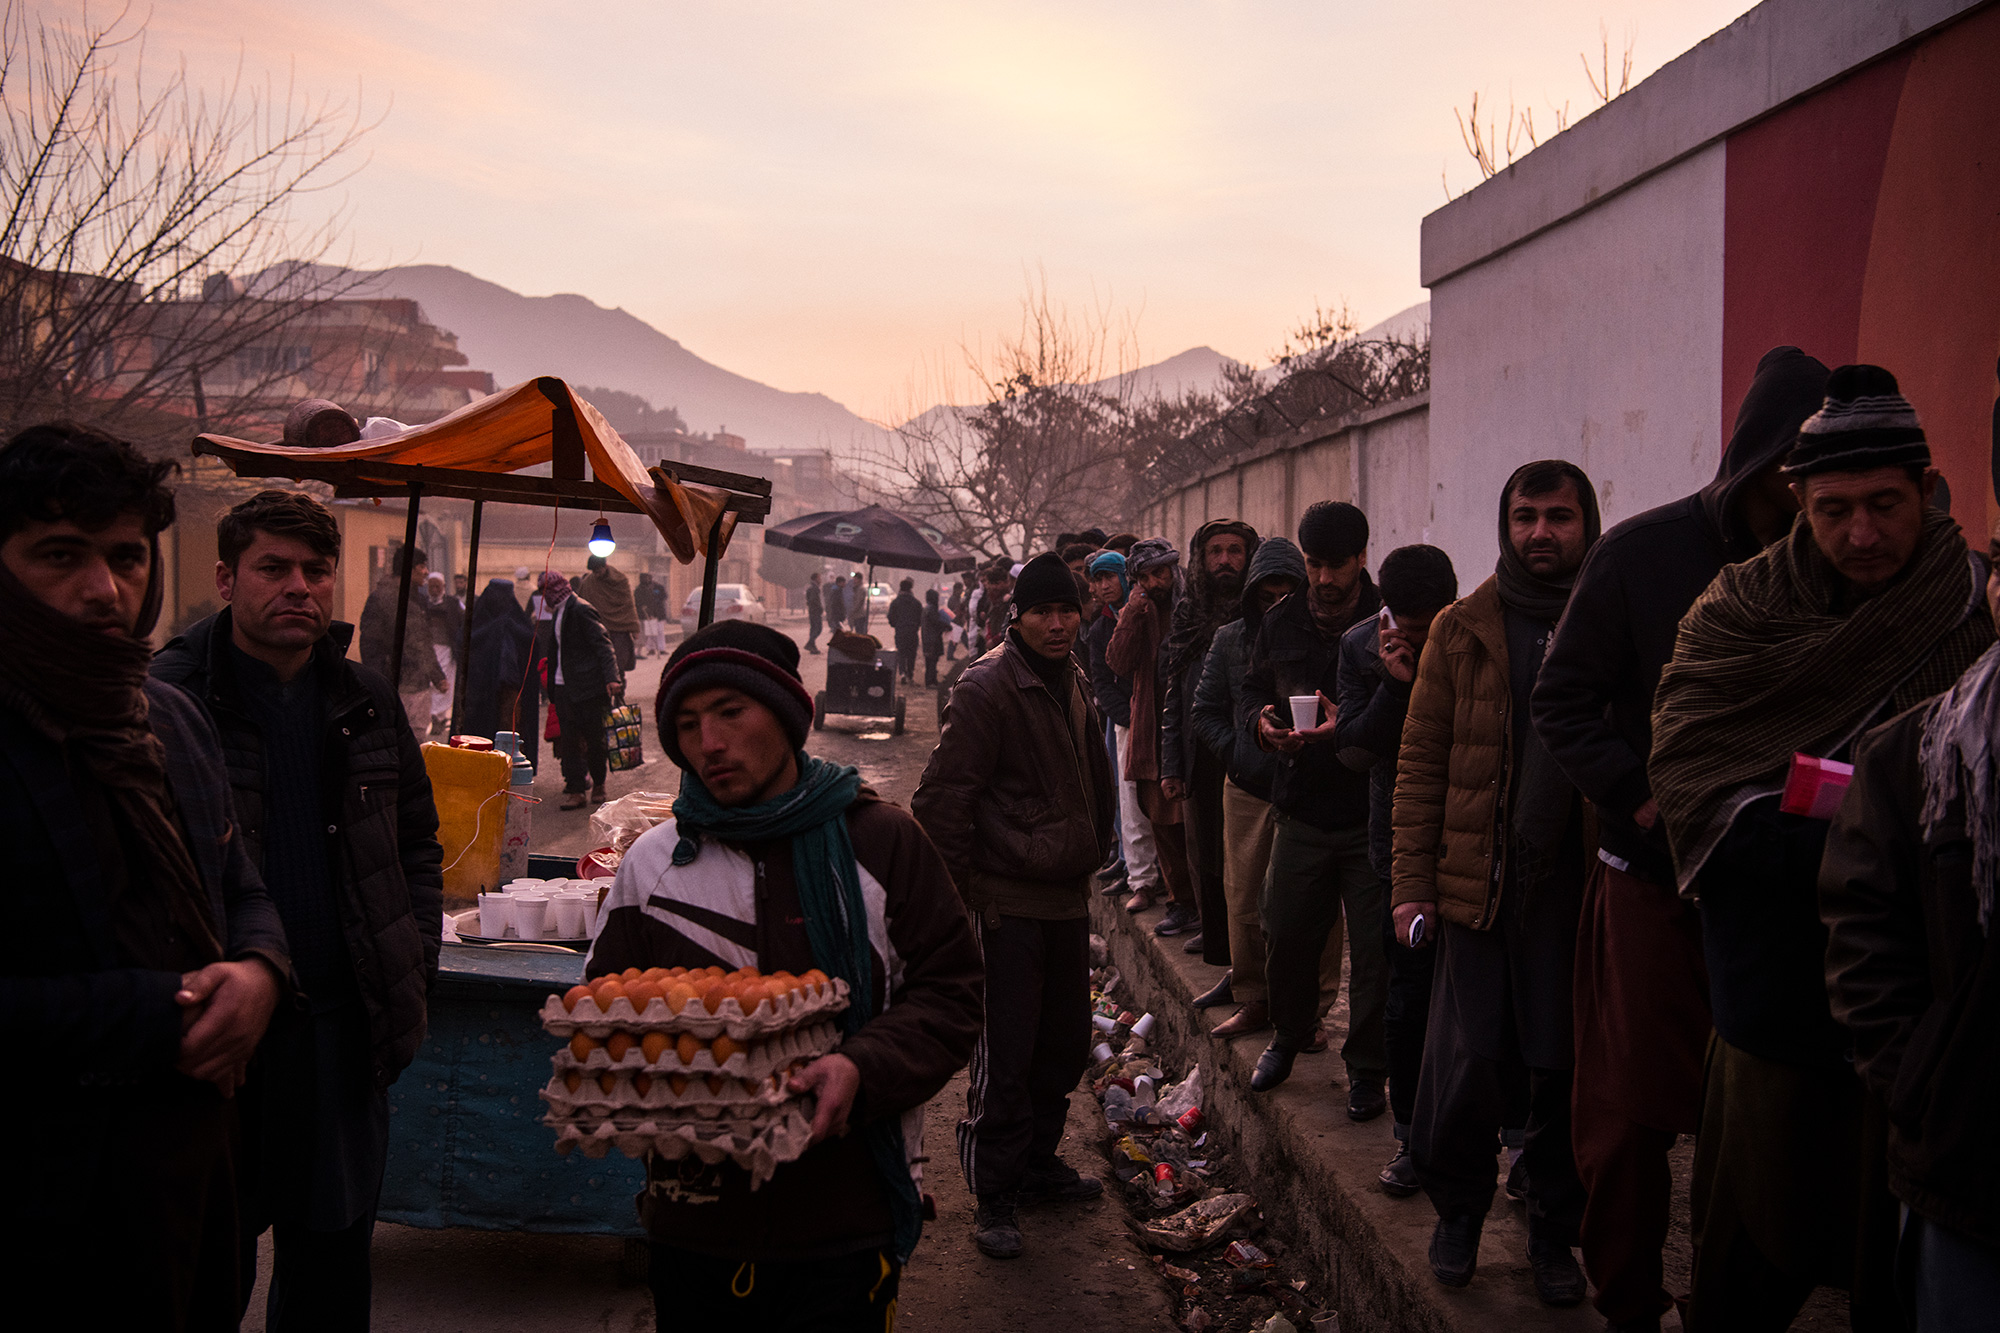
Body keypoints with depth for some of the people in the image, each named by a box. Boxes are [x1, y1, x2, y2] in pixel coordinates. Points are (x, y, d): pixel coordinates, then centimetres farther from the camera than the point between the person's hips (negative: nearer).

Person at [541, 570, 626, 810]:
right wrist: (552, 687, 17)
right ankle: (574, 792, 6)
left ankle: (598, 785, 18)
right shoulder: (558, 613, 15)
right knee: (568, 740, 3)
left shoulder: (582, 610, -13)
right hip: (564, 688, 8)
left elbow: (603, 644, -19)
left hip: (588, 687, -8)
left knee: (594, 740, 2)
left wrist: (612, 677, -30)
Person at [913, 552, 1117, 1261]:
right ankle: (994, 1196, 9)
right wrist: (960, 886, -13)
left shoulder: (1074, 684, 11)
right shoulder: (987, 686, -15)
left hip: (1067, 896, 8)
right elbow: (942, 798, -16)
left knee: (1065, 1042, 16)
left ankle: (1038, 1161, 33)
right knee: (1004, 1054, -3)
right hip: (1008, 902, -8)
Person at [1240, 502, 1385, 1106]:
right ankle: (1290, 1035, 36)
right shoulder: (1280, 623, 9)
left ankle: (1367, 1068, 18)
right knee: (1286, 936, 11)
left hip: (1373, 814, -4)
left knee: (1374, 949, 3)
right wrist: (1263, 722, -2)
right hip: (1301, 811, 4)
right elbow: (1252, 689, 20)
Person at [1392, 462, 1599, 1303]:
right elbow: (1421, 762, 5)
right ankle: (1457, 1213, 25)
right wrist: (1413, 884, -1)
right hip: (1479, 885, 0)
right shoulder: (1463, 630, 5)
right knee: (1467, 1061, 0)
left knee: (1564, 1069, 7)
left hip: (1584, 888, 0)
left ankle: (1553, 1235, 26)